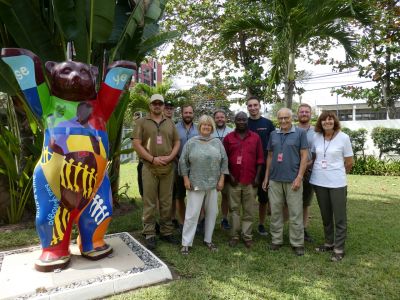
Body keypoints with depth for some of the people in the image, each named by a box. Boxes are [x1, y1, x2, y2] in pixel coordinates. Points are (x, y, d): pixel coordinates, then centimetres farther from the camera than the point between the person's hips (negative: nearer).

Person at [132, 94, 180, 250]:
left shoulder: (170, 123, 13)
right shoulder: (142, 122, 3)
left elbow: (177, 142, 12)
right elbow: (136, 144, -4)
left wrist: (170, 157, -6)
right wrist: (152, 159, -12)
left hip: (168, 168, 3)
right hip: (149, 168, -3)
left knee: (166, 202, 10)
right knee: (149, 203, 2)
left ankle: (166, 232, 21)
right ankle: (149, 234, 12)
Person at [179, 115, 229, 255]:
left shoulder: (217, 143, 7)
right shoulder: (191, 142, 1)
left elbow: (224, 161, 7)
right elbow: (183, 162, 1)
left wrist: (221, 179, 1)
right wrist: (186, 179, -4)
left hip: (213, 184, 3)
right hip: (196, 184, -3)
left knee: (212, 213, 10)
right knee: (192, 213, -1)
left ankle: (208, 240, 26)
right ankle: (186, 243, 9)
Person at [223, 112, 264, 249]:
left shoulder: (255, 137, 4)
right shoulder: (228, 138, 4)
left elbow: (260, 159, 4)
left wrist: (257, 177, -2)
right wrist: (229, 175, -4)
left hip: (250, 181, 0)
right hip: (234, 180, 0)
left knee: (249, 210, 6)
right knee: (234, 209, 7)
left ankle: (247, 236, 18)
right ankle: (234, 236, 16)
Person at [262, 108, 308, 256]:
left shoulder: (300, 133, -1)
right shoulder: (273, 134, 10)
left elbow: (304, 156, -4)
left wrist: (299, 177, -11)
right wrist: (266, 177, 10)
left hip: (293, 180, -3)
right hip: (274, 179, 4)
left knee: (295, 213, 4)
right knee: (275, 212, 10)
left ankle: (297, 243, 18)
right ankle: (276, 240, 24)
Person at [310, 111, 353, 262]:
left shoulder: (343, 137, -7)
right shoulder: (316, 137, 2)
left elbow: (349, 162, 0)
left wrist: (338, 173, 9)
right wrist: (318, 170, 11)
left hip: (337, 183, -3)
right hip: (319, 182, 4)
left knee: (340, 217, 4)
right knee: (325, 215, 16)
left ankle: (339, 248, 16)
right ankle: (329, 243, 31)